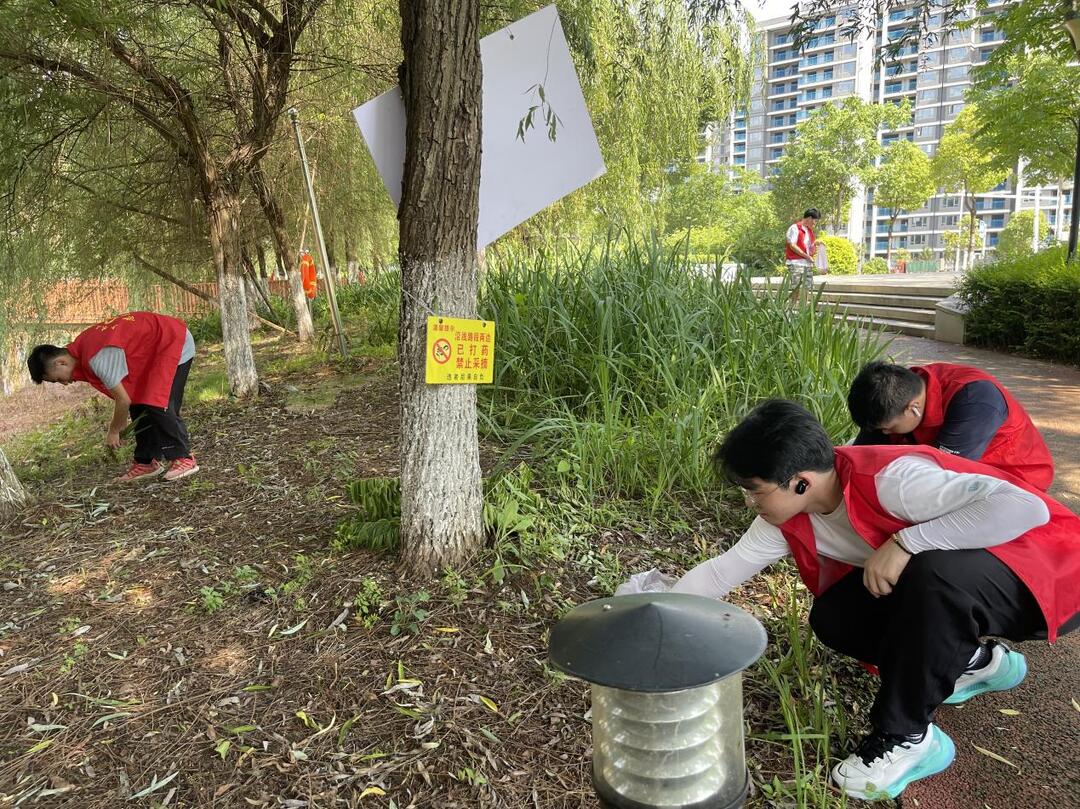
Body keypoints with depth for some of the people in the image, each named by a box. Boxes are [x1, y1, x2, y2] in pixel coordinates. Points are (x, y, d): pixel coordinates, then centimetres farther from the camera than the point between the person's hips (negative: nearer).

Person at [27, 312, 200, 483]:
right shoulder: (80, 348, 2)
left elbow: (123, 400, -22)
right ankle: (146, 461, 12)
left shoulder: (97, 357, -27)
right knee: (138, 405, 7)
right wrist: (117, 424, 7)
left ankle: (184, 458, -5)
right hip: (154, 347, 10)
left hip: (174, 342, -10)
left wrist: (113, 431, -6)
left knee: (159, 406, -16)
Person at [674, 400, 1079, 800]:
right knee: (832, 618, -9)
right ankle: (973, 662, 13)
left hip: (1044, 575, -7)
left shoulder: (888, 479, -33)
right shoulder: (789, 517, -9)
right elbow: (721, 571, -3)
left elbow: (1026, 508, -40)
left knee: (936, 572, -37)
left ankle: (904, 737, -17)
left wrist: (904, 542, -38)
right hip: (952, 585, 7)